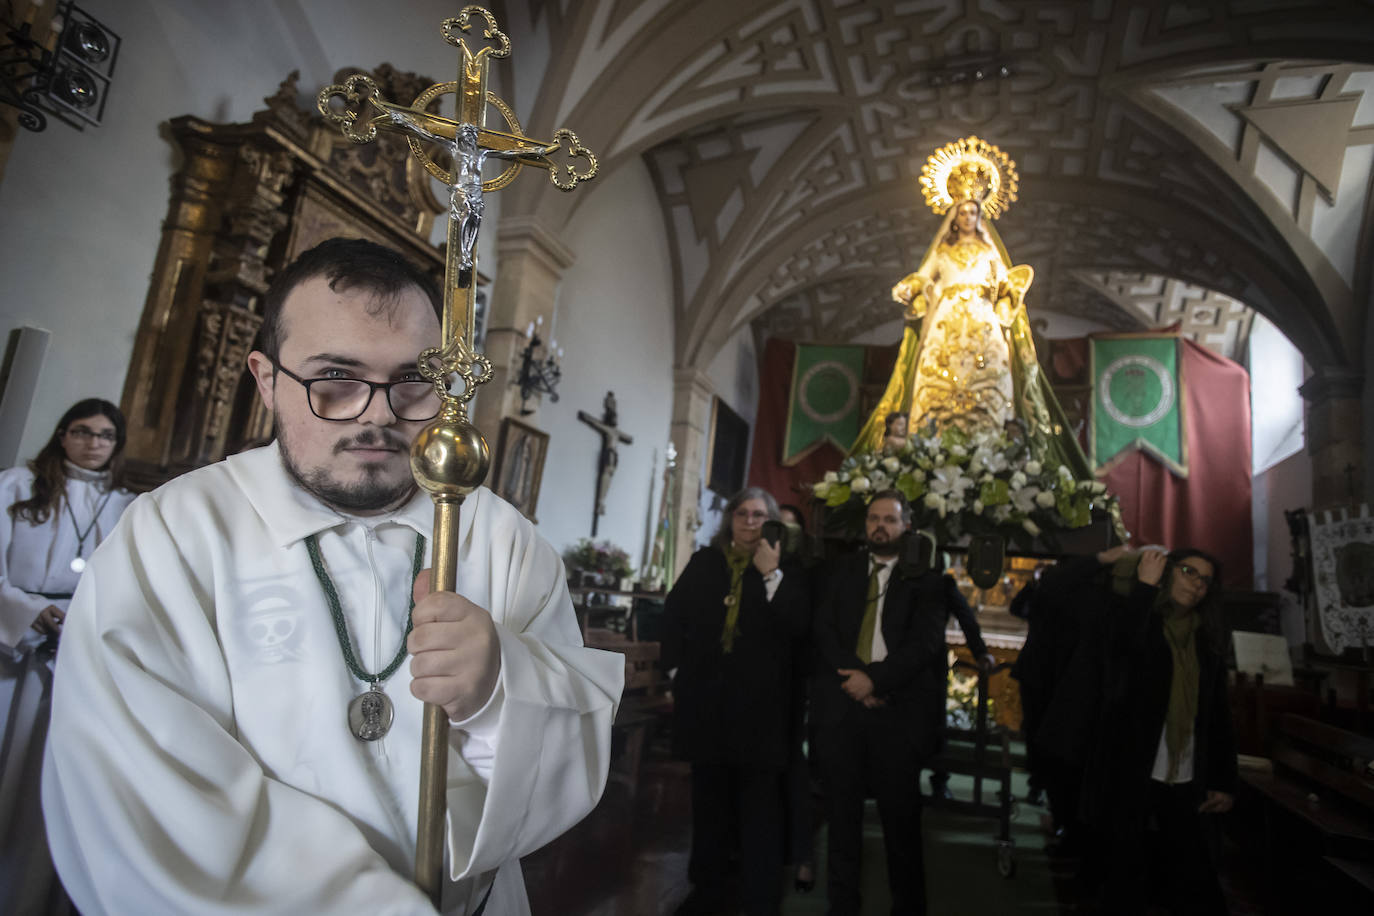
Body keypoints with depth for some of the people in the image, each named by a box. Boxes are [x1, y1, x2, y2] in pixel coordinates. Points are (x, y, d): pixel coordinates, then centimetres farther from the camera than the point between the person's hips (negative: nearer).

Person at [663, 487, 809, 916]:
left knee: (760, 804, 7)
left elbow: (797, 624, -12)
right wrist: (678, 672, 1)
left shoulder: (784, 569, 0)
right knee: (709, 800, 17)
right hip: (705, 697, 3)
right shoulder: (703, 562, 6)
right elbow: (673, 615, 6)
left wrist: (771, 574, -19)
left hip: (758, 702, -3)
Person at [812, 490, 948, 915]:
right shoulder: (843, 569, 12)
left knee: (901, 814, 4)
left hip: (898, 709, -2)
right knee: (842, 812, 8)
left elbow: (926, 640, -7)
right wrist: (856, 677, -10)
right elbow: (824, 630, 4)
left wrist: (876, 678, -14)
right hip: (841, 703, 3)